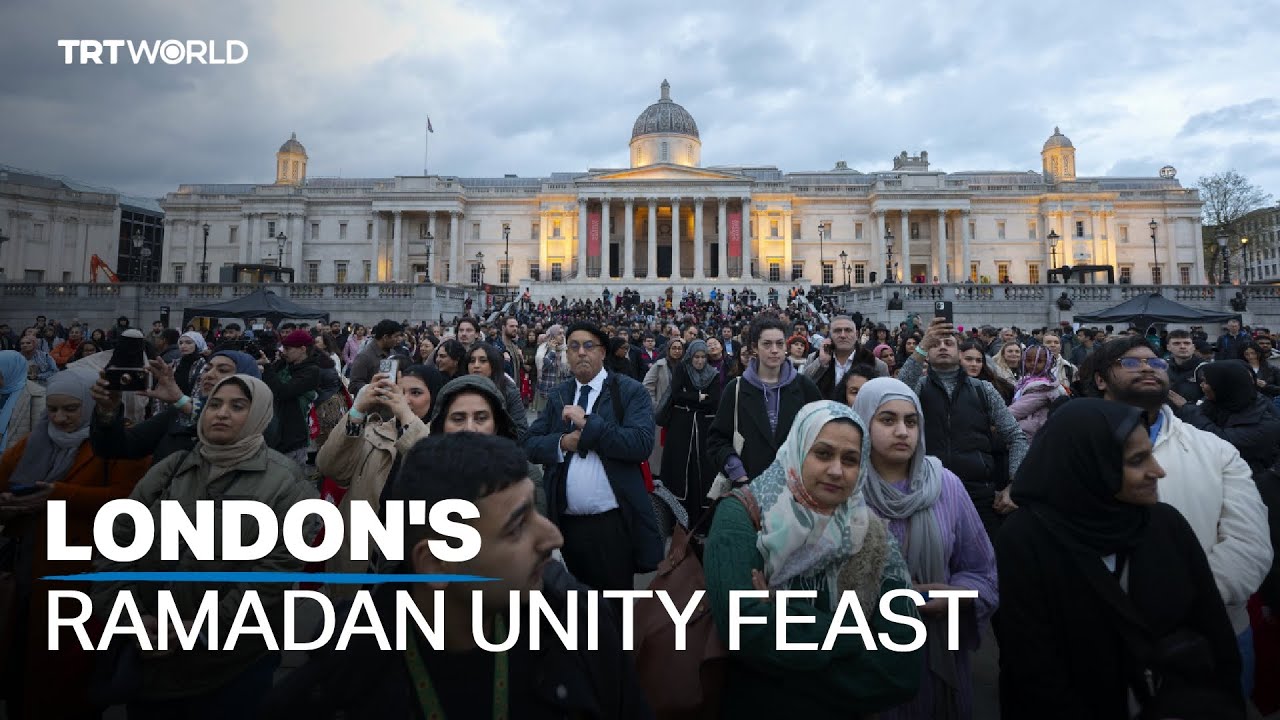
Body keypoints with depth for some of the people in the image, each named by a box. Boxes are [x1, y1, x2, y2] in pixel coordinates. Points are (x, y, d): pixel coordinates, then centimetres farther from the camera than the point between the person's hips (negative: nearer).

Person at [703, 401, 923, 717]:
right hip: (751, 707, -2)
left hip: (840, 711, 2)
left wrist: (780, 615, -19)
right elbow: (742, 626, -25)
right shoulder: (742, 516, -12)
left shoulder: (873, 541, -4)